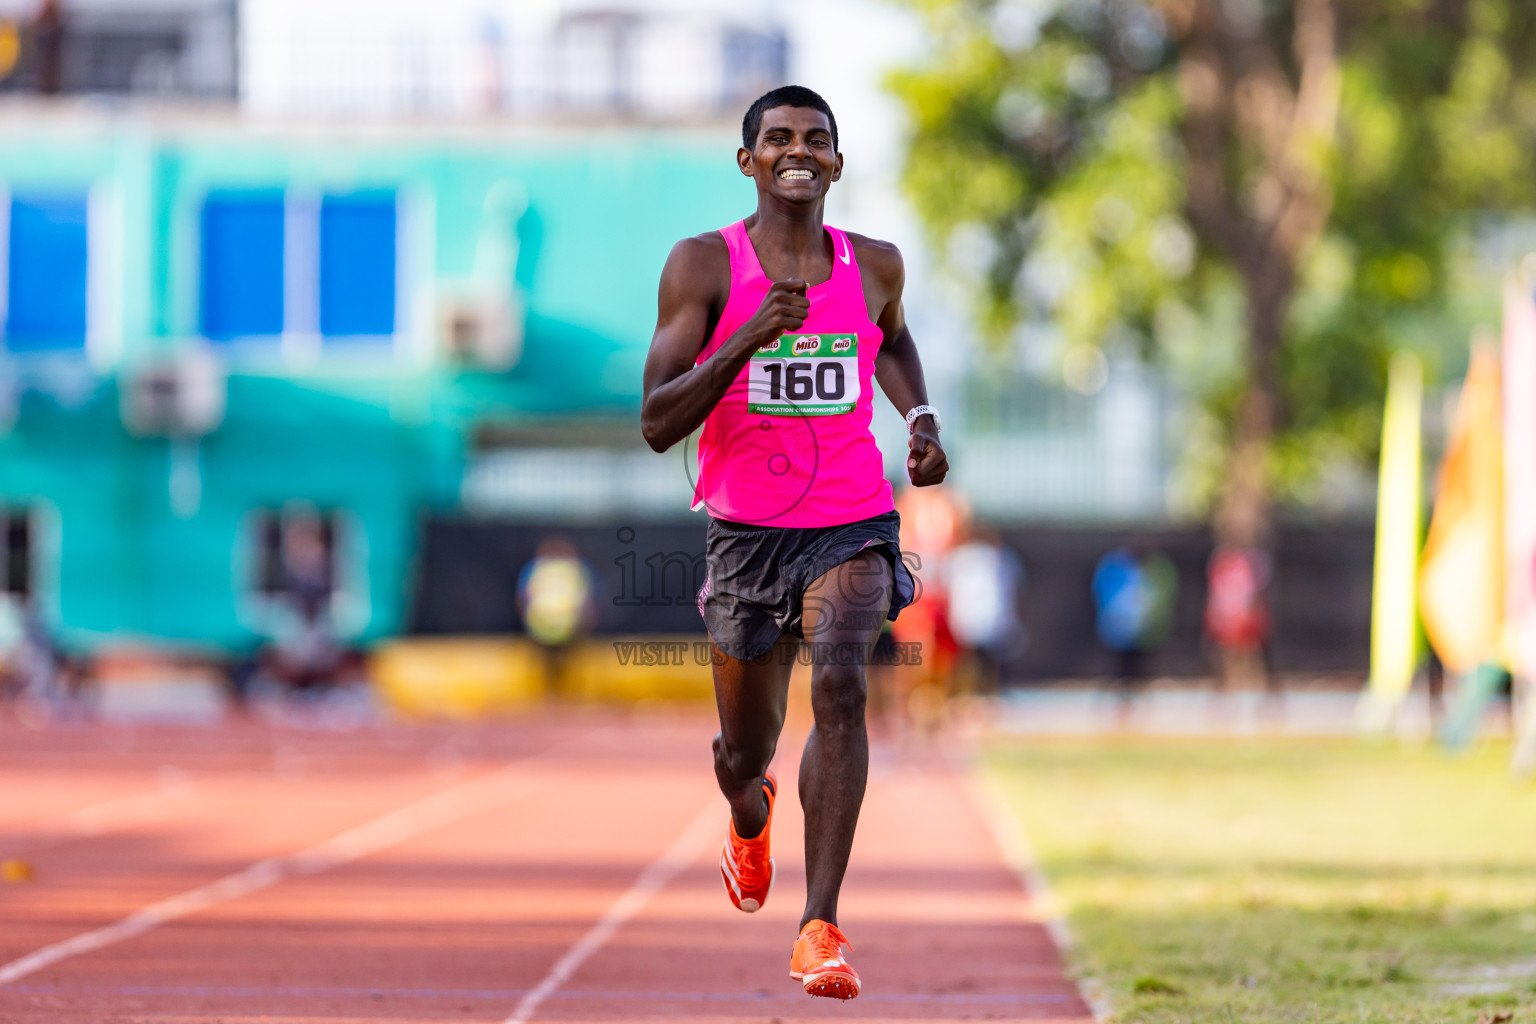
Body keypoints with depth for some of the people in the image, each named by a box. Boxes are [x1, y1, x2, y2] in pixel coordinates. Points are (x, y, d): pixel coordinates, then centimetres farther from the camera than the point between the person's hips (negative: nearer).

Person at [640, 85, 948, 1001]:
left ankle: (822, 926, -30)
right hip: (746, 531, 0)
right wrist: (749, 336, -24)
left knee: (840, 682, -28)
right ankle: (751, 816, 54)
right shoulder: (705, 265, -6)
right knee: (746, 747, 13)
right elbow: (658, 424, -12)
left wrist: (921, 416, 8)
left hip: (852, 526, 0)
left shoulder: (875, 265, 3)